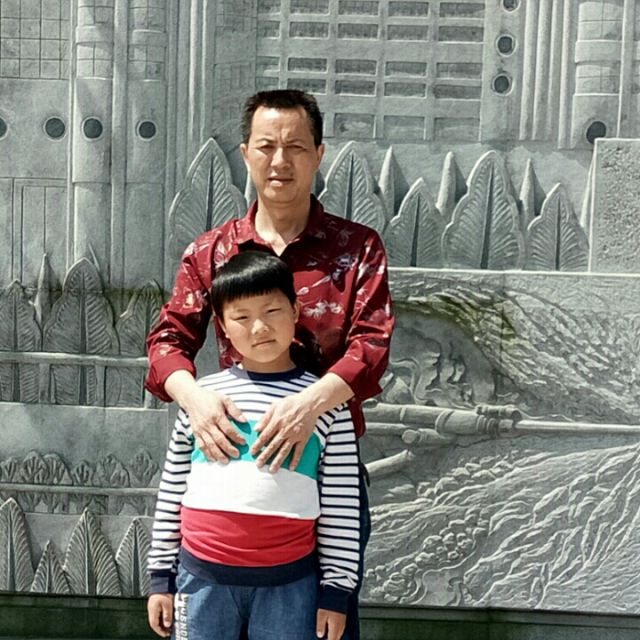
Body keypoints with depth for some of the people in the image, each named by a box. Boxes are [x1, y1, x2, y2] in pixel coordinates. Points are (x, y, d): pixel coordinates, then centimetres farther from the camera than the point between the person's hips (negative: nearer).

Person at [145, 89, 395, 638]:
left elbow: (372, 342, -12)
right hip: (234, 459, 2)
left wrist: (312, 402, -30)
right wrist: (192, 393, -23)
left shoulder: (358, 247, 0)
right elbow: (169, 337, -1)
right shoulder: (210, 252, 6)